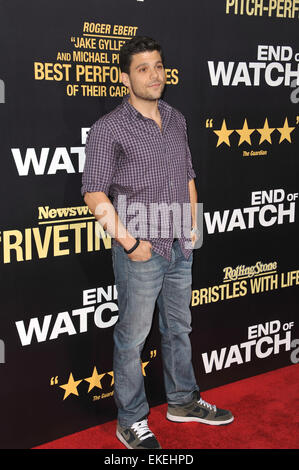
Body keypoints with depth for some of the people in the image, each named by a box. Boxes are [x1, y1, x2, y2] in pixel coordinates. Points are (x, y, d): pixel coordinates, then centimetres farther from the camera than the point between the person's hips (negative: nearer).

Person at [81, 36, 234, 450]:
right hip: (140, 252, -6)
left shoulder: (177, 120, 9)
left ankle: (183, 401, 38)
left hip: (180, 248, 6)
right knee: (132, 337, 5)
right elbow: (94, 193, -13)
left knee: (179, 329, 19)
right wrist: (128, 242, -15)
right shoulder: (109, 129, -11)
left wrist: (193, 224, 10)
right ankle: (131, 423, 21)